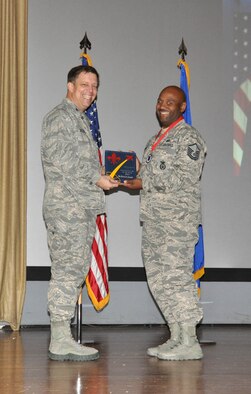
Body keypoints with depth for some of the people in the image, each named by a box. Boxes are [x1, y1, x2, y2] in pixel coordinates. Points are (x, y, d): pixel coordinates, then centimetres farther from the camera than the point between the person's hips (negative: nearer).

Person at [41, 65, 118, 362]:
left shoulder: (81, 120, 24)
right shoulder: (60, 117, -6)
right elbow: (61, 159, -17)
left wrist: (105, 175, 12)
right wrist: (97, 178, -14)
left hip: (83, 207, 10)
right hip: (66, 206, -10)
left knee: (75, 270, 9)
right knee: (67, 269, -10)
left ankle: (62, 338, 13)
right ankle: (60, 341, -7)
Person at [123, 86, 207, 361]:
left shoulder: (188, 137, -6)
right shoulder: (156, 139, 21)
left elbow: (185, 178, -17)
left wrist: (143, 182, -15)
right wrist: (133, 177, 6)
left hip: (178, 219, -9)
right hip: (153, 219, 9)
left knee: (175, 276, -11)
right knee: (158, 278, 7)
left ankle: (189, 343, -6)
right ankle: (176, 338, 15)